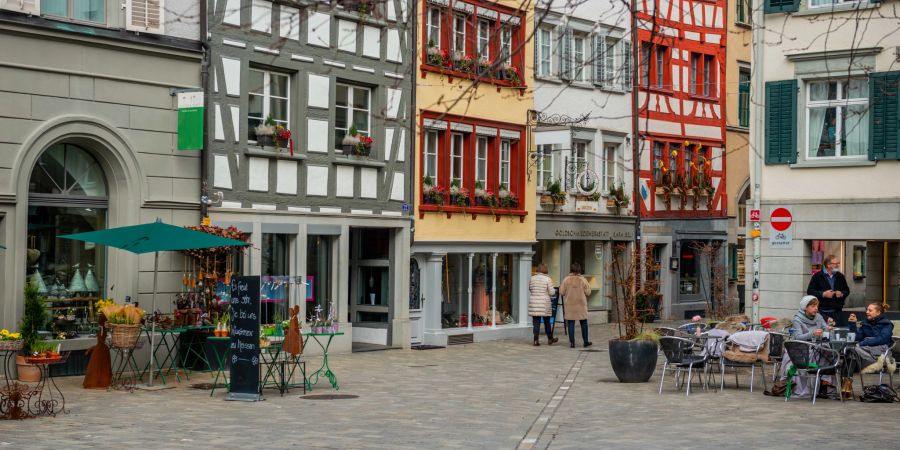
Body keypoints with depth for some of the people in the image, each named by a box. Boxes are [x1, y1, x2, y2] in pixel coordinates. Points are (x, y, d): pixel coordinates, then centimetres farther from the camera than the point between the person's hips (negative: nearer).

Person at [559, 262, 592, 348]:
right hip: (581, 305, 0)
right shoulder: (583, 280, -7)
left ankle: (572, 342, 2)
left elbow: (561, 292, -4)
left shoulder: (566, 280, -6)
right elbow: (588, 292, -4)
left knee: (570, 324, 4)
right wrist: (588, 287, 15)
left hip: (569, 306, 0)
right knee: (584, 323, 13)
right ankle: (586, 341, 19)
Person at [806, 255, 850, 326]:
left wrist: (842, 294, -2)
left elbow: (847, 290, 21)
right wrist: (823, 294, -15)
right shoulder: (817, 276, -1)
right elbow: (809, 291, -4)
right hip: (822, 311, -4)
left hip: (837, 312, 4)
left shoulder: (840, 276, 13)